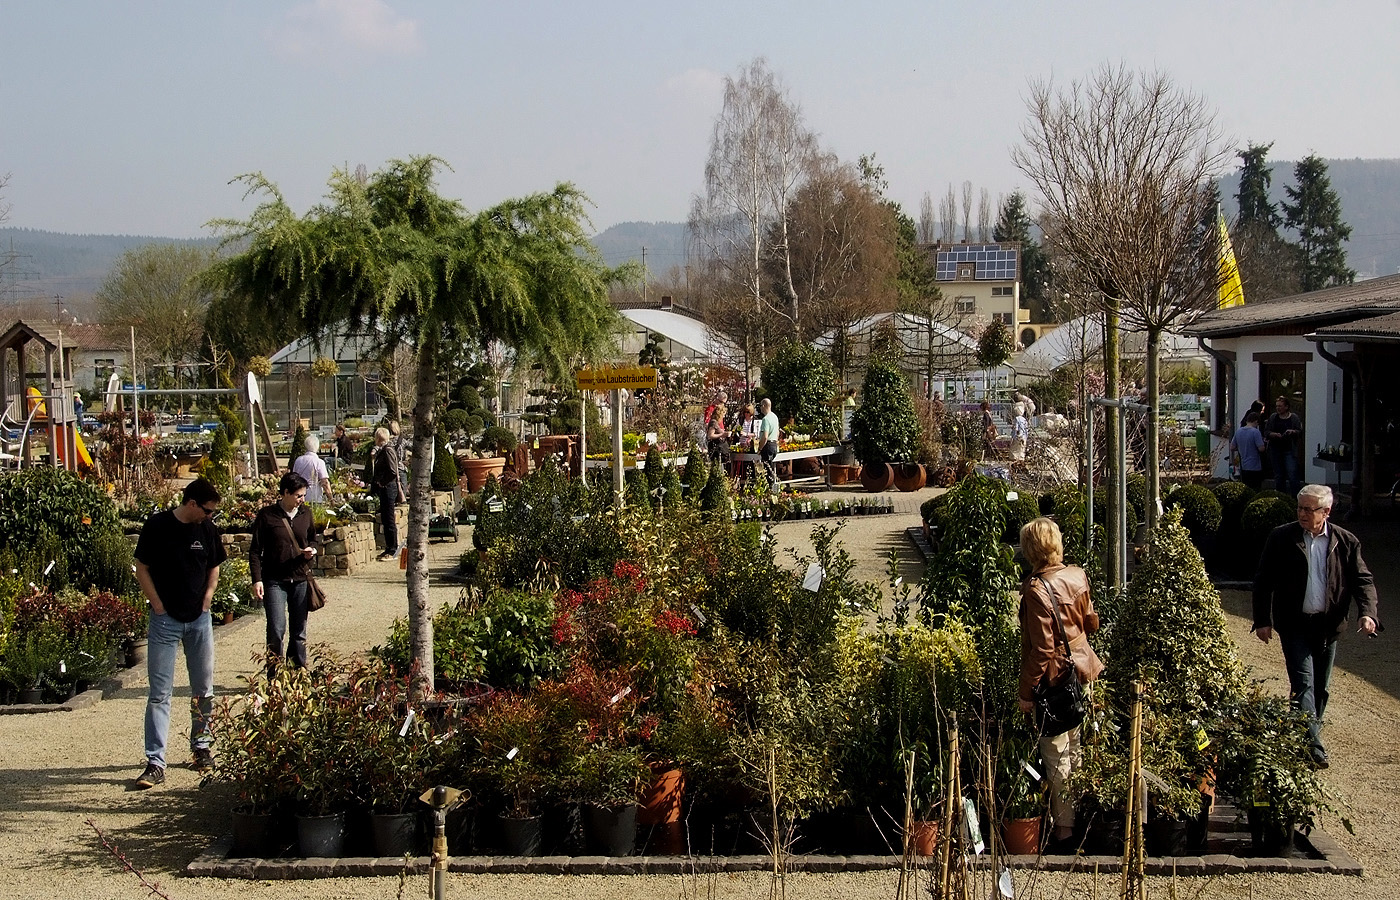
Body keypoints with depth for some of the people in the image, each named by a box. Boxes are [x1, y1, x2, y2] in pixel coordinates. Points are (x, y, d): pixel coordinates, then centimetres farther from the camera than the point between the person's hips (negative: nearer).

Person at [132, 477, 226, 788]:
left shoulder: (207, 529, 3)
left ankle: (201, 747, 28)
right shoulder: (157, 526, -8)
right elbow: (142, 569, -3)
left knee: (203, 690, 12)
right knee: (159, 693, -4)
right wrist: (158, 606, -8)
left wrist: (206, 600, 3)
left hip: (199, 620, 4)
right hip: (165, 620, -4)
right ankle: (155, 763, -6)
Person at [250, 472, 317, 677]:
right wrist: (257, 580, -12)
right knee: (276, 630, -10)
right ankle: (274, 677, -2)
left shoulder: (306, 514, 8)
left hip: (300, 580, 4)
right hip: (275, 581, -4)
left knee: (299, 631, 9)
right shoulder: (267, 515, -6)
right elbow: (255, 551, -4)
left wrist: (312, 551, -1)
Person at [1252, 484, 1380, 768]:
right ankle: (1312, 745, -16)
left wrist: (1367, 613, -17)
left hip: (1328, 625, 3)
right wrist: (1263, 620, -3)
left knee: (1321, 686, 12)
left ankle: (1312, 731, 30)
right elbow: (1263, 581, 0)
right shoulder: (1281, 538, -4)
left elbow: (1363, 580, 0)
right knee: (1304, 683, -12)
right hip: (1294, 624, -3)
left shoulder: (1346, 542, 0)